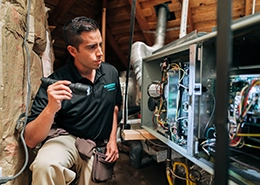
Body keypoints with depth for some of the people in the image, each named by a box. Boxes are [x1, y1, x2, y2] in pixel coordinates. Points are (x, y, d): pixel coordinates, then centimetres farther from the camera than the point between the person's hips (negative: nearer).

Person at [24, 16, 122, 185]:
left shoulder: (111, 72, -5)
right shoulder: (55, 83, -19)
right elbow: (31, 140, -20)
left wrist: (112, 139, 5)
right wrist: (51, 108, -38)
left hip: (99, 145, 4)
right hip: (66, 139, -4)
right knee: (45, 165, -32)